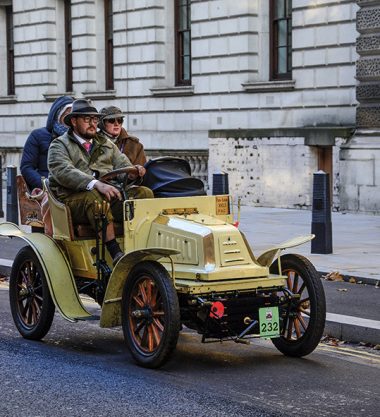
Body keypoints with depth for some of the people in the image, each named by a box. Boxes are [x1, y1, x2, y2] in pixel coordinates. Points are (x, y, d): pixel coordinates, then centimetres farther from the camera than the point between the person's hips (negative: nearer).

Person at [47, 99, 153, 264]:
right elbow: (64, 172, -13)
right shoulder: (59, 145, 6)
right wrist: (96, 184, -29)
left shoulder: (106, 144, 26)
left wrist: (133, 170, -12)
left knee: (144, 193, -18)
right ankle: (115, 253, -46)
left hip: (109, 195, 5)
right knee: (94, 197, -39)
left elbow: (122, 164, 16)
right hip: (73, 199, -5)